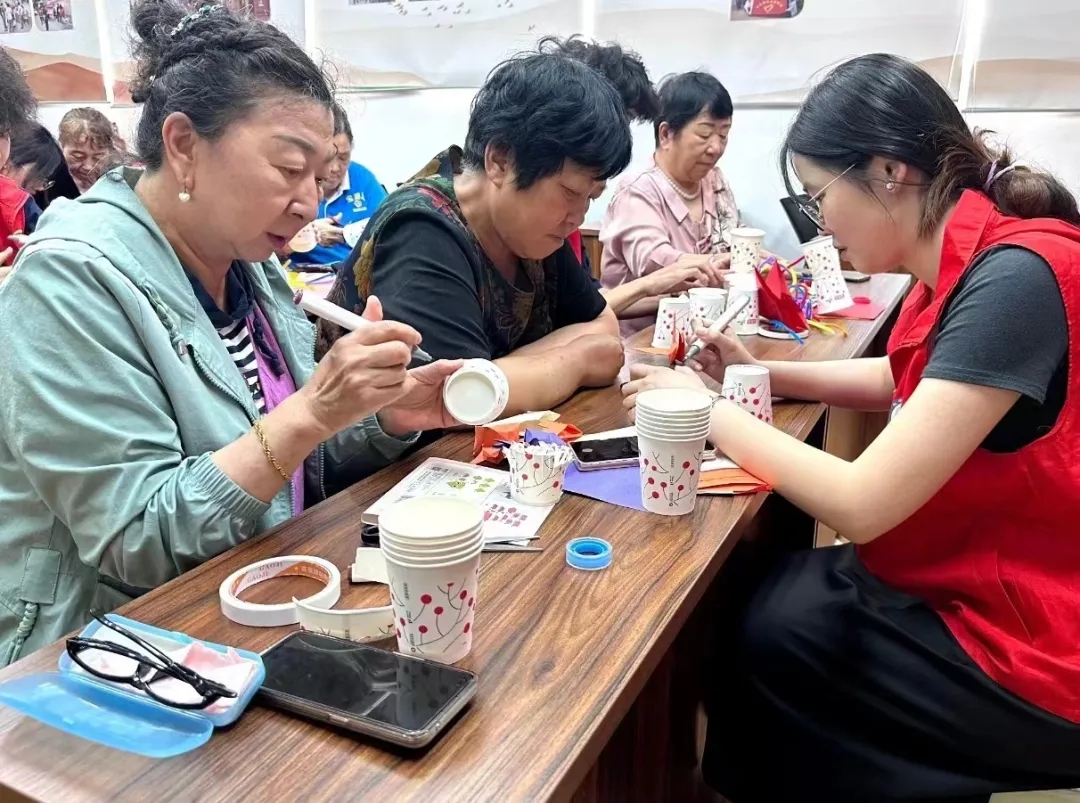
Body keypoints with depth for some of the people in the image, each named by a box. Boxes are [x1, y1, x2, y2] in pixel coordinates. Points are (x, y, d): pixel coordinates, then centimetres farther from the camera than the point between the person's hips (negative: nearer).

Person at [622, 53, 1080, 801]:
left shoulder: (1014, 279, -28)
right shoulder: (978, 260, 0)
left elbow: (858, 504, -30)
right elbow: (904, 381, 20)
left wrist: (709, 409, -16)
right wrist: (763, 373, 7)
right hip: (974, 584, 8)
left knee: (764, 633, 0)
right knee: (746, 596, 8)